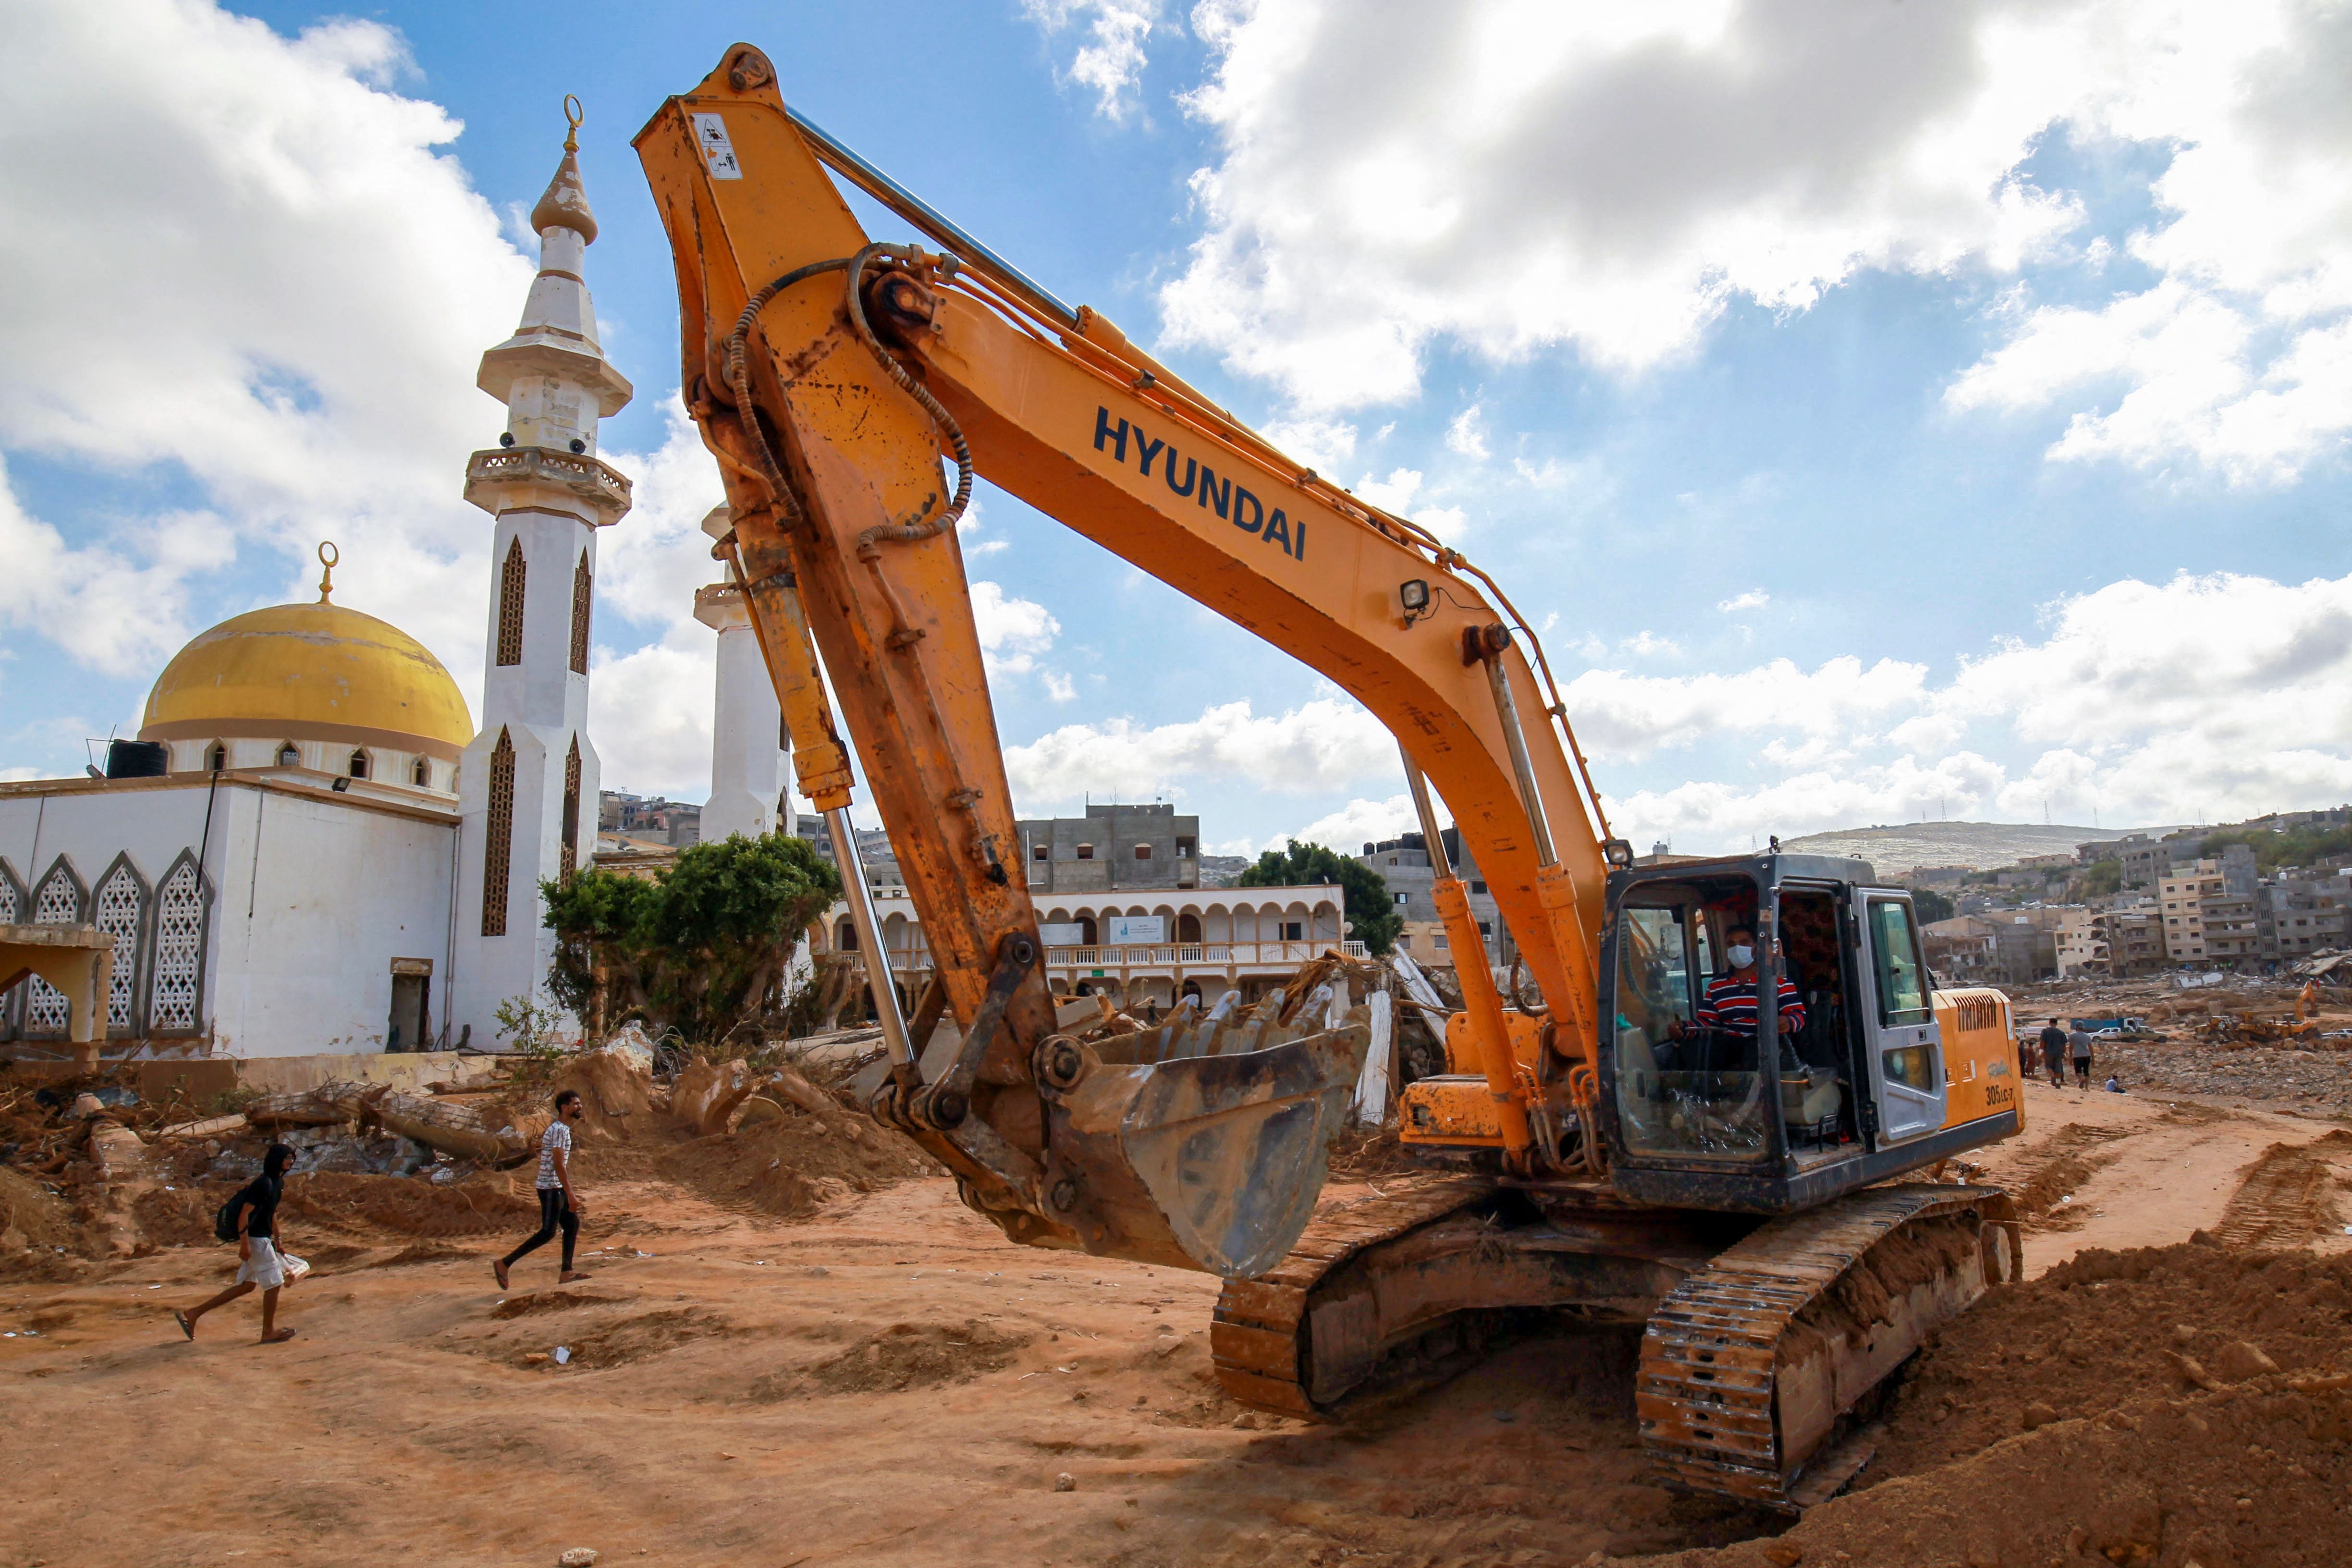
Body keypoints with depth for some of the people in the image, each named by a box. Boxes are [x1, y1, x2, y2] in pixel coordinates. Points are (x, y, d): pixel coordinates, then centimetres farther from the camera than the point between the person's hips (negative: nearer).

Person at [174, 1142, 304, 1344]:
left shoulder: (278, 1182, 11)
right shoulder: (264, 1184, -19)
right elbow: (244, 1214, -22)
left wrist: (277, 1240, 26)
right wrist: (245, 1244, -25)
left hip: (263, 1239, 10)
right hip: (256, 1240, -10)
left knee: (247, 1286, 14)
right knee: (273, 1284, -2)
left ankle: (193, 1314, 19)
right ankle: (268, 1332, 9)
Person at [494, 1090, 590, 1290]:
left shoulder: (563, 1128, 14)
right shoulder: (559, 1130, -17)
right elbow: (559, 1165, -23)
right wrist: (571, 1195, -24)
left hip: (557, 1188, 10)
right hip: (551, 1188, -10)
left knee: (573, 1223, 6)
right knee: (548, 1232, -7)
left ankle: (567, 1273, 7)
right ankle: (504, 1264, 0)